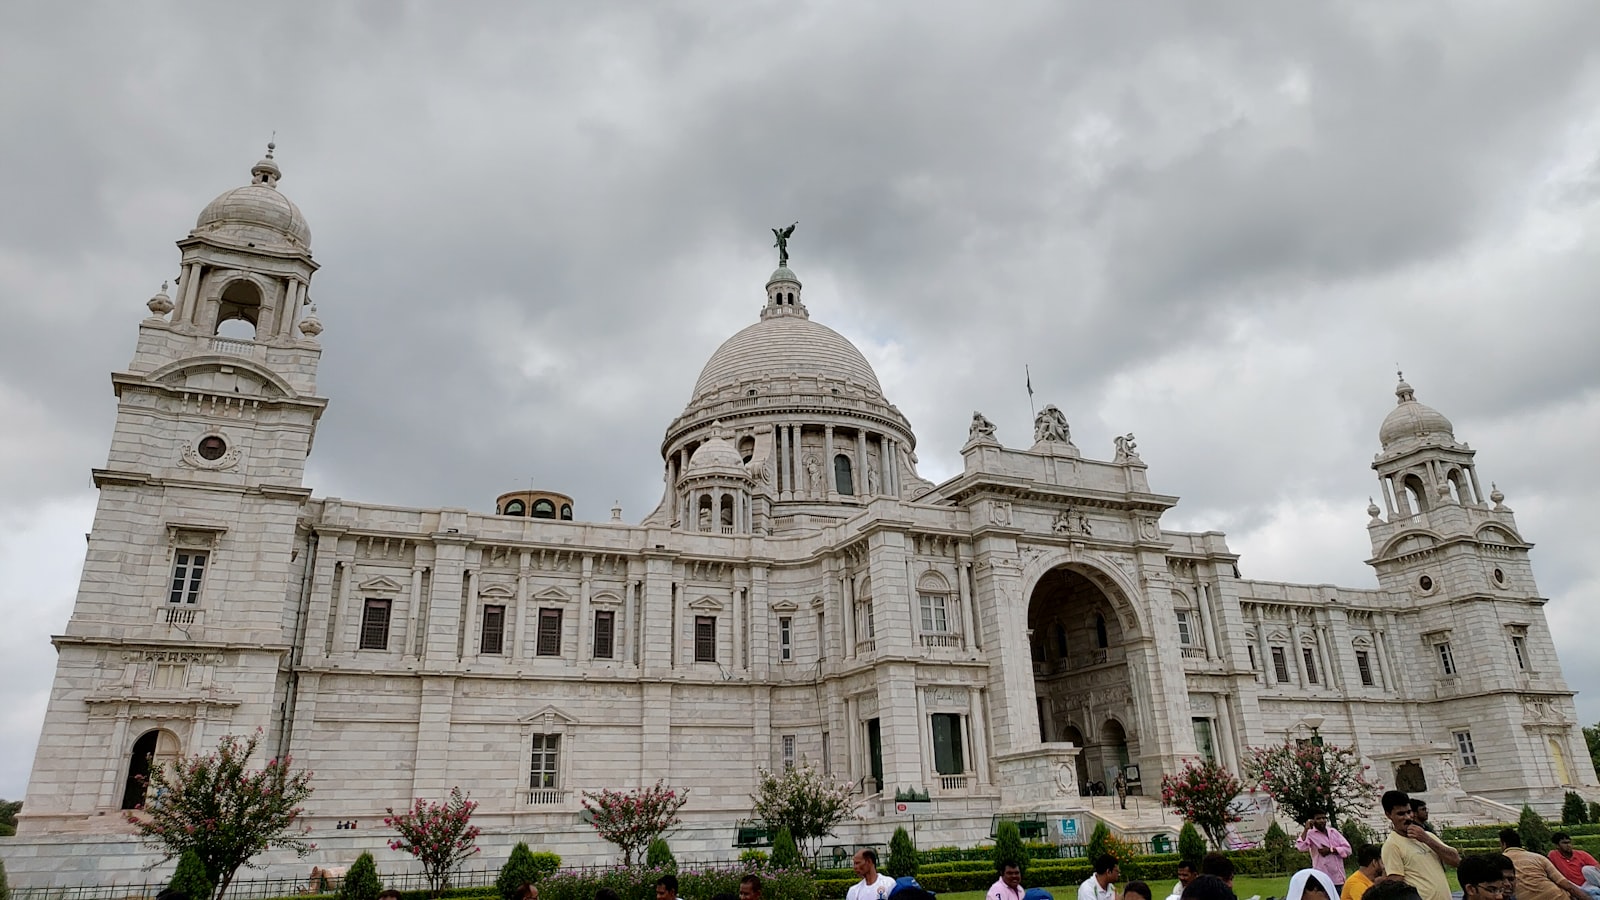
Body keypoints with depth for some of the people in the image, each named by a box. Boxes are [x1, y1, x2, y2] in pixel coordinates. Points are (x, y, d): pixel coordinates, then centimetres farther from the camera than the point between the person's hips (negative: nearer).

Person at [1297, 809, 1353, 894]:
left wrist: (1330, 850, -9)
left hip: (1339, 879, 5)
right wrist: (1306, 829, -22)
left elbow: (1347, 849, 4)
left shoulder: (1334, 831, 10)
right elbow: (1300, 847, -24)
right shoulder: (1310, 834, -6)